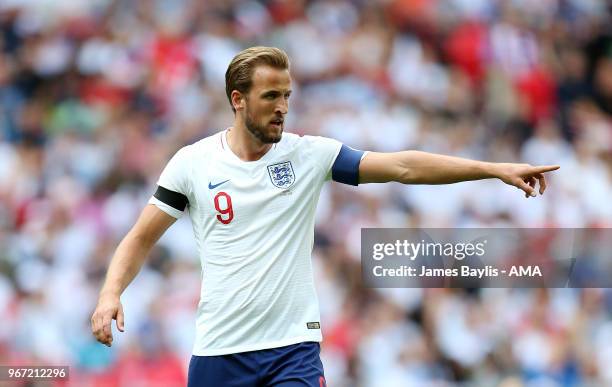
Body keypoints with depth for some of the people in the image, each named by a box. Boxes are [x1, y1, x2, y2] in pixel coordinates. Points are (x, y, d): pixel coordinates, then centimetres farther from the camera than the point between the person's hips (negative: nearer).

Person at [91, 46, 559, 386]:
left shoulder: (309, 154, -2)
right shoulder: (192, 162, -1)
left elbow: (402, 167, -8)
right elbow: (141, 238, 5)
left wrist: (495, 169, -15)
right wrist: (111, 293, -13)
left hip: (292, 347, -1)